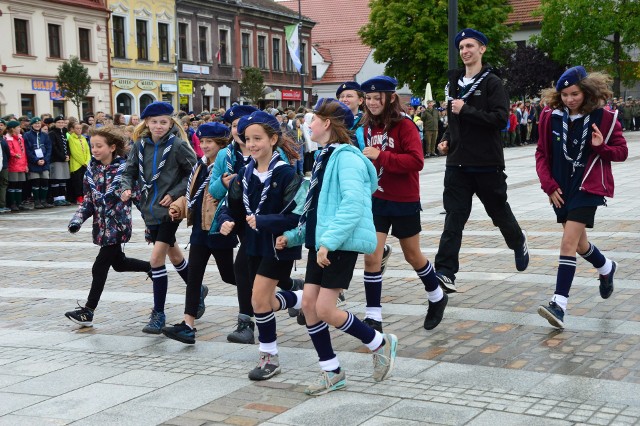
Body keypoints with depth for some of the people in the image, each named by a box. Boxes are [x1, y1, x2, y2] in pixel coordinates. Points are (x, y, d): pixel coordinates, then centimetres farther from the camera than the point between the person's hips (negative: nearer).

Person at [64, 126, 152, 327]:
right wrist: (78, 218, -3)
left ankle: (88, 311, 0)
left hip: (117, 224, -7)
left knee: (100, 267, -6)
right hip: (102, 224, 7)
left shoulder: (123, 168, -13)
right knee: (118, 263, 17)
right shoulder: (92, 168, 5)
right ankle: (153, 267, 40)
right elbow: (88, 198, 9)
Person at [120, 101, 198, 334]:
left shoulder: (177, 145, -11)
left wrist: (174, 194, -14)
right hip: (150, 209, 6)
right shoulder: (140, 145, 3)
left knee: (157, 258, -12)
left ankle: (158, 314, -2)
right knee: (174, 254, 20)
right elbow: (130, 171, 9)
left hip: (170, 209, -6)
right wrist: (126, 187, -12)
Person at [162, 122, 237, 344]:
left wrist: (223, 197, -34)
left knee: (228, 275, 7)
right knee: (193, 275, 1)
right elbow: (191, 194, 21)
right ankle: (188, 326, 1)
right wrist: (178, 206, 6)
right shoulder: (200, 166, 12)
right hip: (200, 229, 7)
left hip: (220, 231, -7)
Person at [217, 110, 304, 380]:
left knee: (259, 299, -10)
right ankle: (302, 299, 43)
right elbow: (231, 207, 8)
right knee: (265, 302, 13)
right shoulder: (246, 173, 3)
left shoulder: (285, 174, -17)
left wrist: (262, 221, -30)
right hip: (254, 245, 7)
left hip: (279, 246, -7)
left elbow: (296, 215, -23)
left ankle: (269, 357, 8)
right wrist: (227, 222, -14)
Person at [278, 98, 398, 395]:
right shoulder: (323, 157, 16)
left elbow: (352, 204, -25)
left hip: (341, 245, -9)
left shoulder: (345, 157, -14)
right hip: (320, 243, 9)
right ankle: (332, 373, 15)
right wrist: (293, 236, 14)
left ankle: (380, 344, 13)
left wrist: (329, 241, -28)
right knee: (308, 304, 4)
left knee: (325, 309, -9)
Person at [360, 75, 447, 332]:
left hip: (404, 202, -4)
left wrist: (381, 156, -30)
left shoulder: (404, 125, -15)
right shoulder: (369, 126, 4)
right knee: (371, 257, -4)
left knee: (412, 256, 12)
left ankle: (437, 298, 38)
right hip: (377, 200, 5)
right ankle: (373, 317, 3)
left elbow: (416, 161, -26)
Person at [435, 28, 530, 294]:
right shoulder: (455, 83, 12)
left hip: (487, 163, -4)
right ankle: (445, 272, -10)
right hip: (458, 162, 4)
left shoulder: (492, 82, -6)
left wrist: (466, 110, -20)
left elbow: (501, 119, -17)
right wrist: (446, 139, 8)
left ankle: (519, 243, 43)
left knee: (499, 212, 13)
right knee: (454, 218, -5)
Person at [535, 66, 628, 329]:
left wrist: (602, 147, -20)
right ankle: (606, 268, 49)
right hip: (561, 189, 4)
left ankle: (559, 304, -17)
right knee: (579, 242, 17)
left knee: (569, 242, -16)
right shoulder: (551, 117, -2)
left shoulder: (604, 118, -8)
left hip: (588, 187, -4)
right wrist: (549, 185, -3)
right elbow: (542, 154, 6)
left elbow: (622, 152, 1)